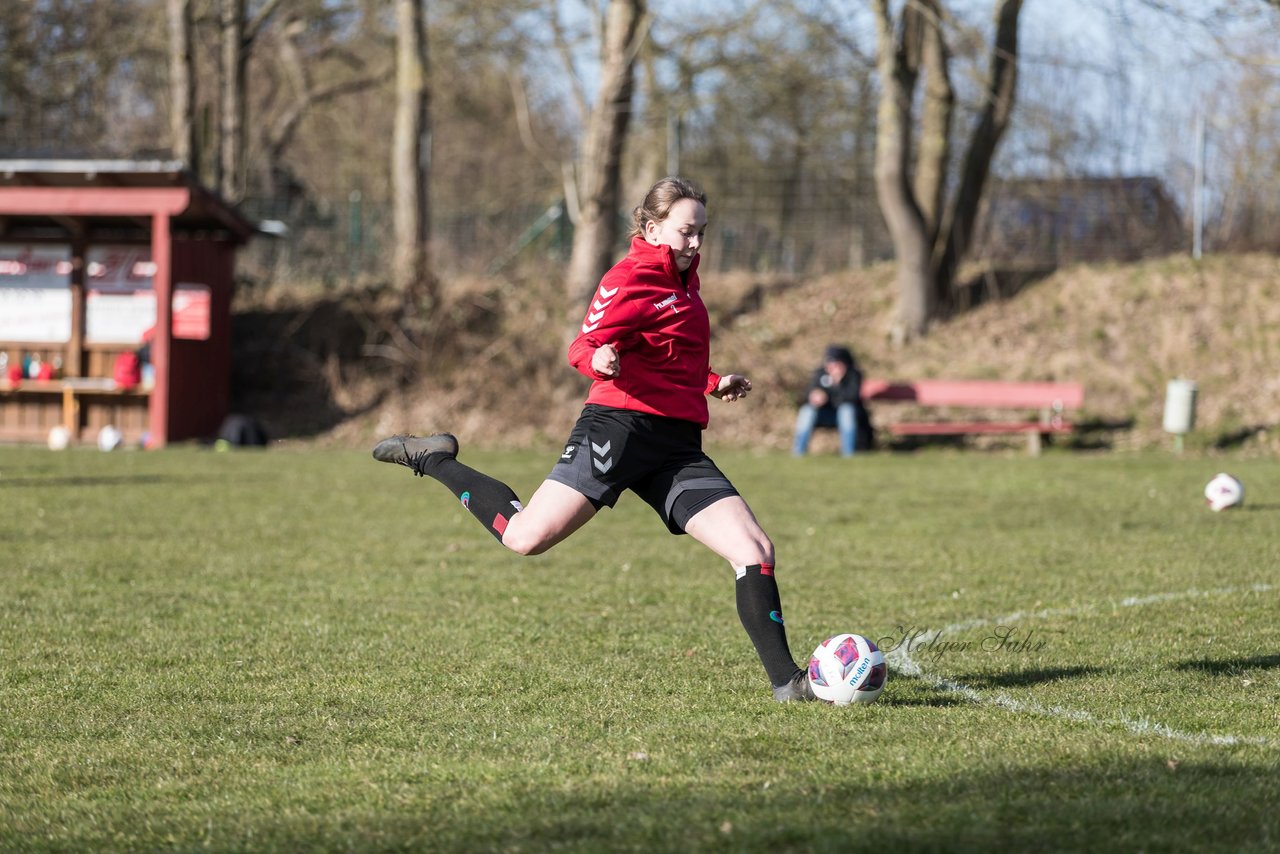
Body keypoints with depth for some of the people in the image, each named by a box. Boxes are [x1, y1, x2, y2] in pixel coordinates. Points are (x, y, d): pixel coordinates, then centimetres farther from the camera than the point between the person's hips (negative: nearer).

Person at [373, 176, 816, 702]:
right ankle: (431, 460, 9)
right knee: (525, 537, -14)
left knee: (755, 550, -6)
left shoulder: (683, 283, 23)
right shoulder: (633, 277, -4)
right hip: (620, 425, -7)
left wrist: (714, 383, 27)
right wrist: (599, 357, -34)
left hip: (677, 450, 7)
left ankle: (785, 682, -1)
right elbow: (584, 346, -13)